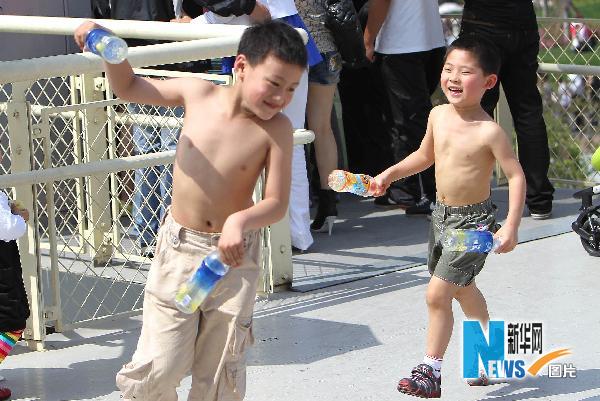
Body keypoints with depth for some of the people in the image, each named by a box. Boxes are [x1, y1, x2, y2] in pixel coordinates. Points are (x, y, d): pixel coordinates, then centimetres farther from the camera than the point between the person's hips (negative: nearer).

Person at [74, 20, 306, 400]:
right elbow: (129, 87, 9)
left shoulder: (276, 128, -13)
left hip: (234, 255, -1)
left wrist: (240, 220, -36)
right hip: (179, 248, 1)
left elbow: (277, 203, -16)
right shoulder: (197, 93, -7)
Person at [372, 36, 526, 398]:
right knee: (463, 289, 23)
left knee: (437, 293, -12)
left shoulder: (489, 132, -23)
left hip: (474, 221, -8)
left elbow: (516, 177, -19)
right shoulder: (438, 115, -3)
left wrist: (511, 227, -27)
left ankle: (431, 372, 0)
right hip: (442, 215, 8)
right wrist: (391, 173, 5)